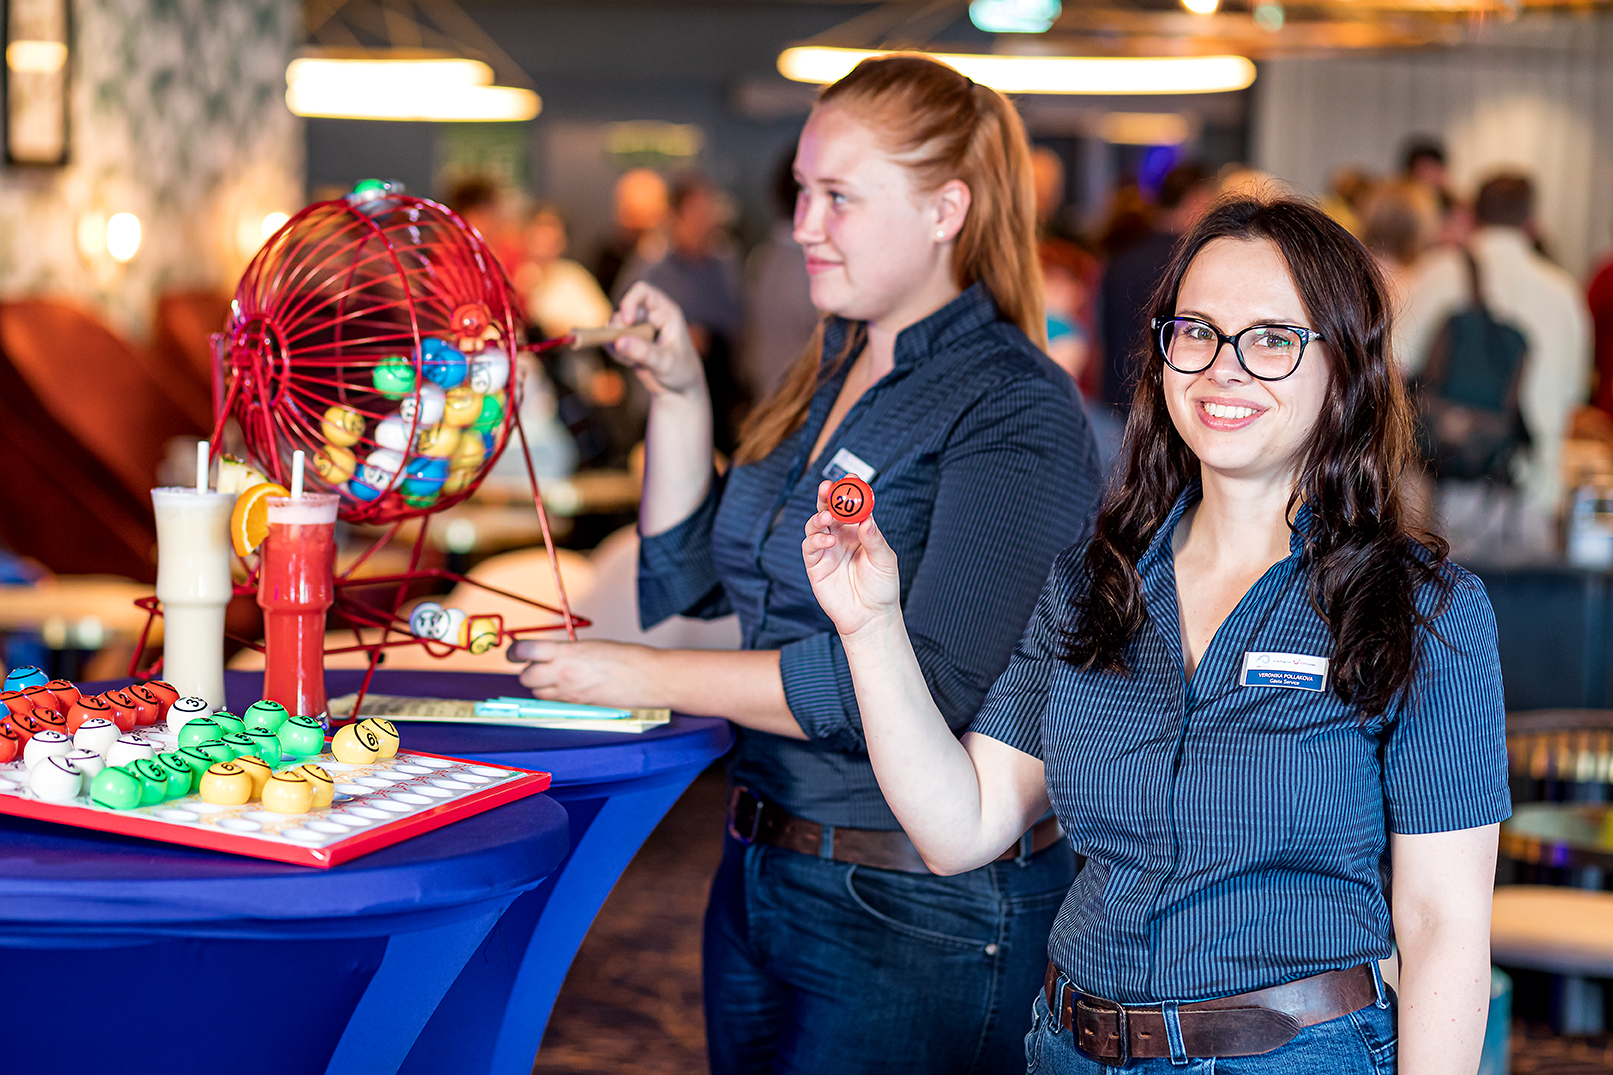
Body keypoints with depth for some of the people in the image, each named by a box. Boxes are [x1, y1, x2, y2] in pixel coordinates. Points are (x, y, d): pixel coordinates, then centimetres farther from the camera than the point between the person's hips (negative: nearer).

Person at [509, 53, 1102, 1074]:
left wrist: (649, 677, -19)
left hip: (918, 915, -8)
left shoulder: (1016, 411, -16)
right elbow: (693, 579, 16)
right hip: (760, 873, 8)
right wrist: (679, 396, 3)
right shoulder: (829, 372, 9)